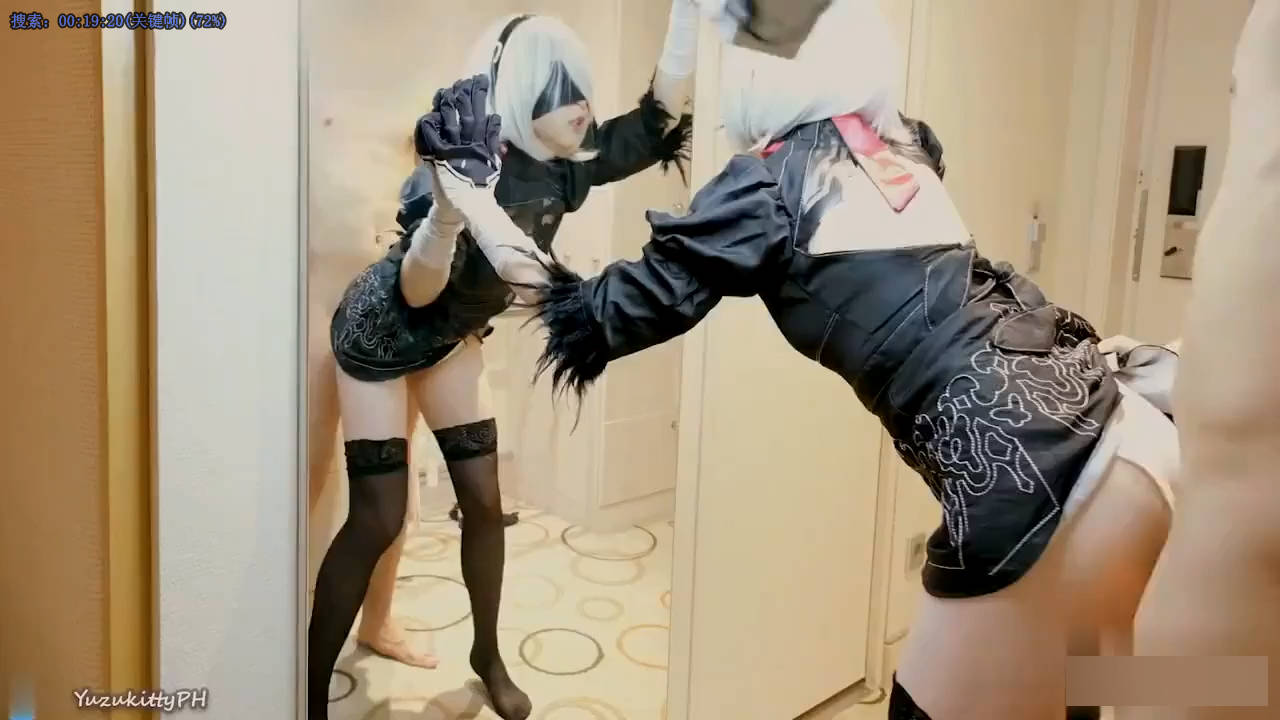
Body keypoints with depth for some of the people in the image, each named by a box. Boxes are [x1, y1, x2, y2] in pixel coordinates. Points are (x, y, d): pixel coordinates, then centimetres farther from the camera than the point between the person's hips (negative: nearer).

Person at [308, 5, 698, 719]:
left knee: (485, 500, 6)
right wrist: (445, 217, -57)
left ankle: (489, 656, 26)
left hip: (454, 337, 6)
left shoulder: (567, 164, -15)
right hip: (379, 336, -6)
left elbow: (659, 120, -11)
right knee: (377, 520, -6)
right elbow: (416, 293, -37)